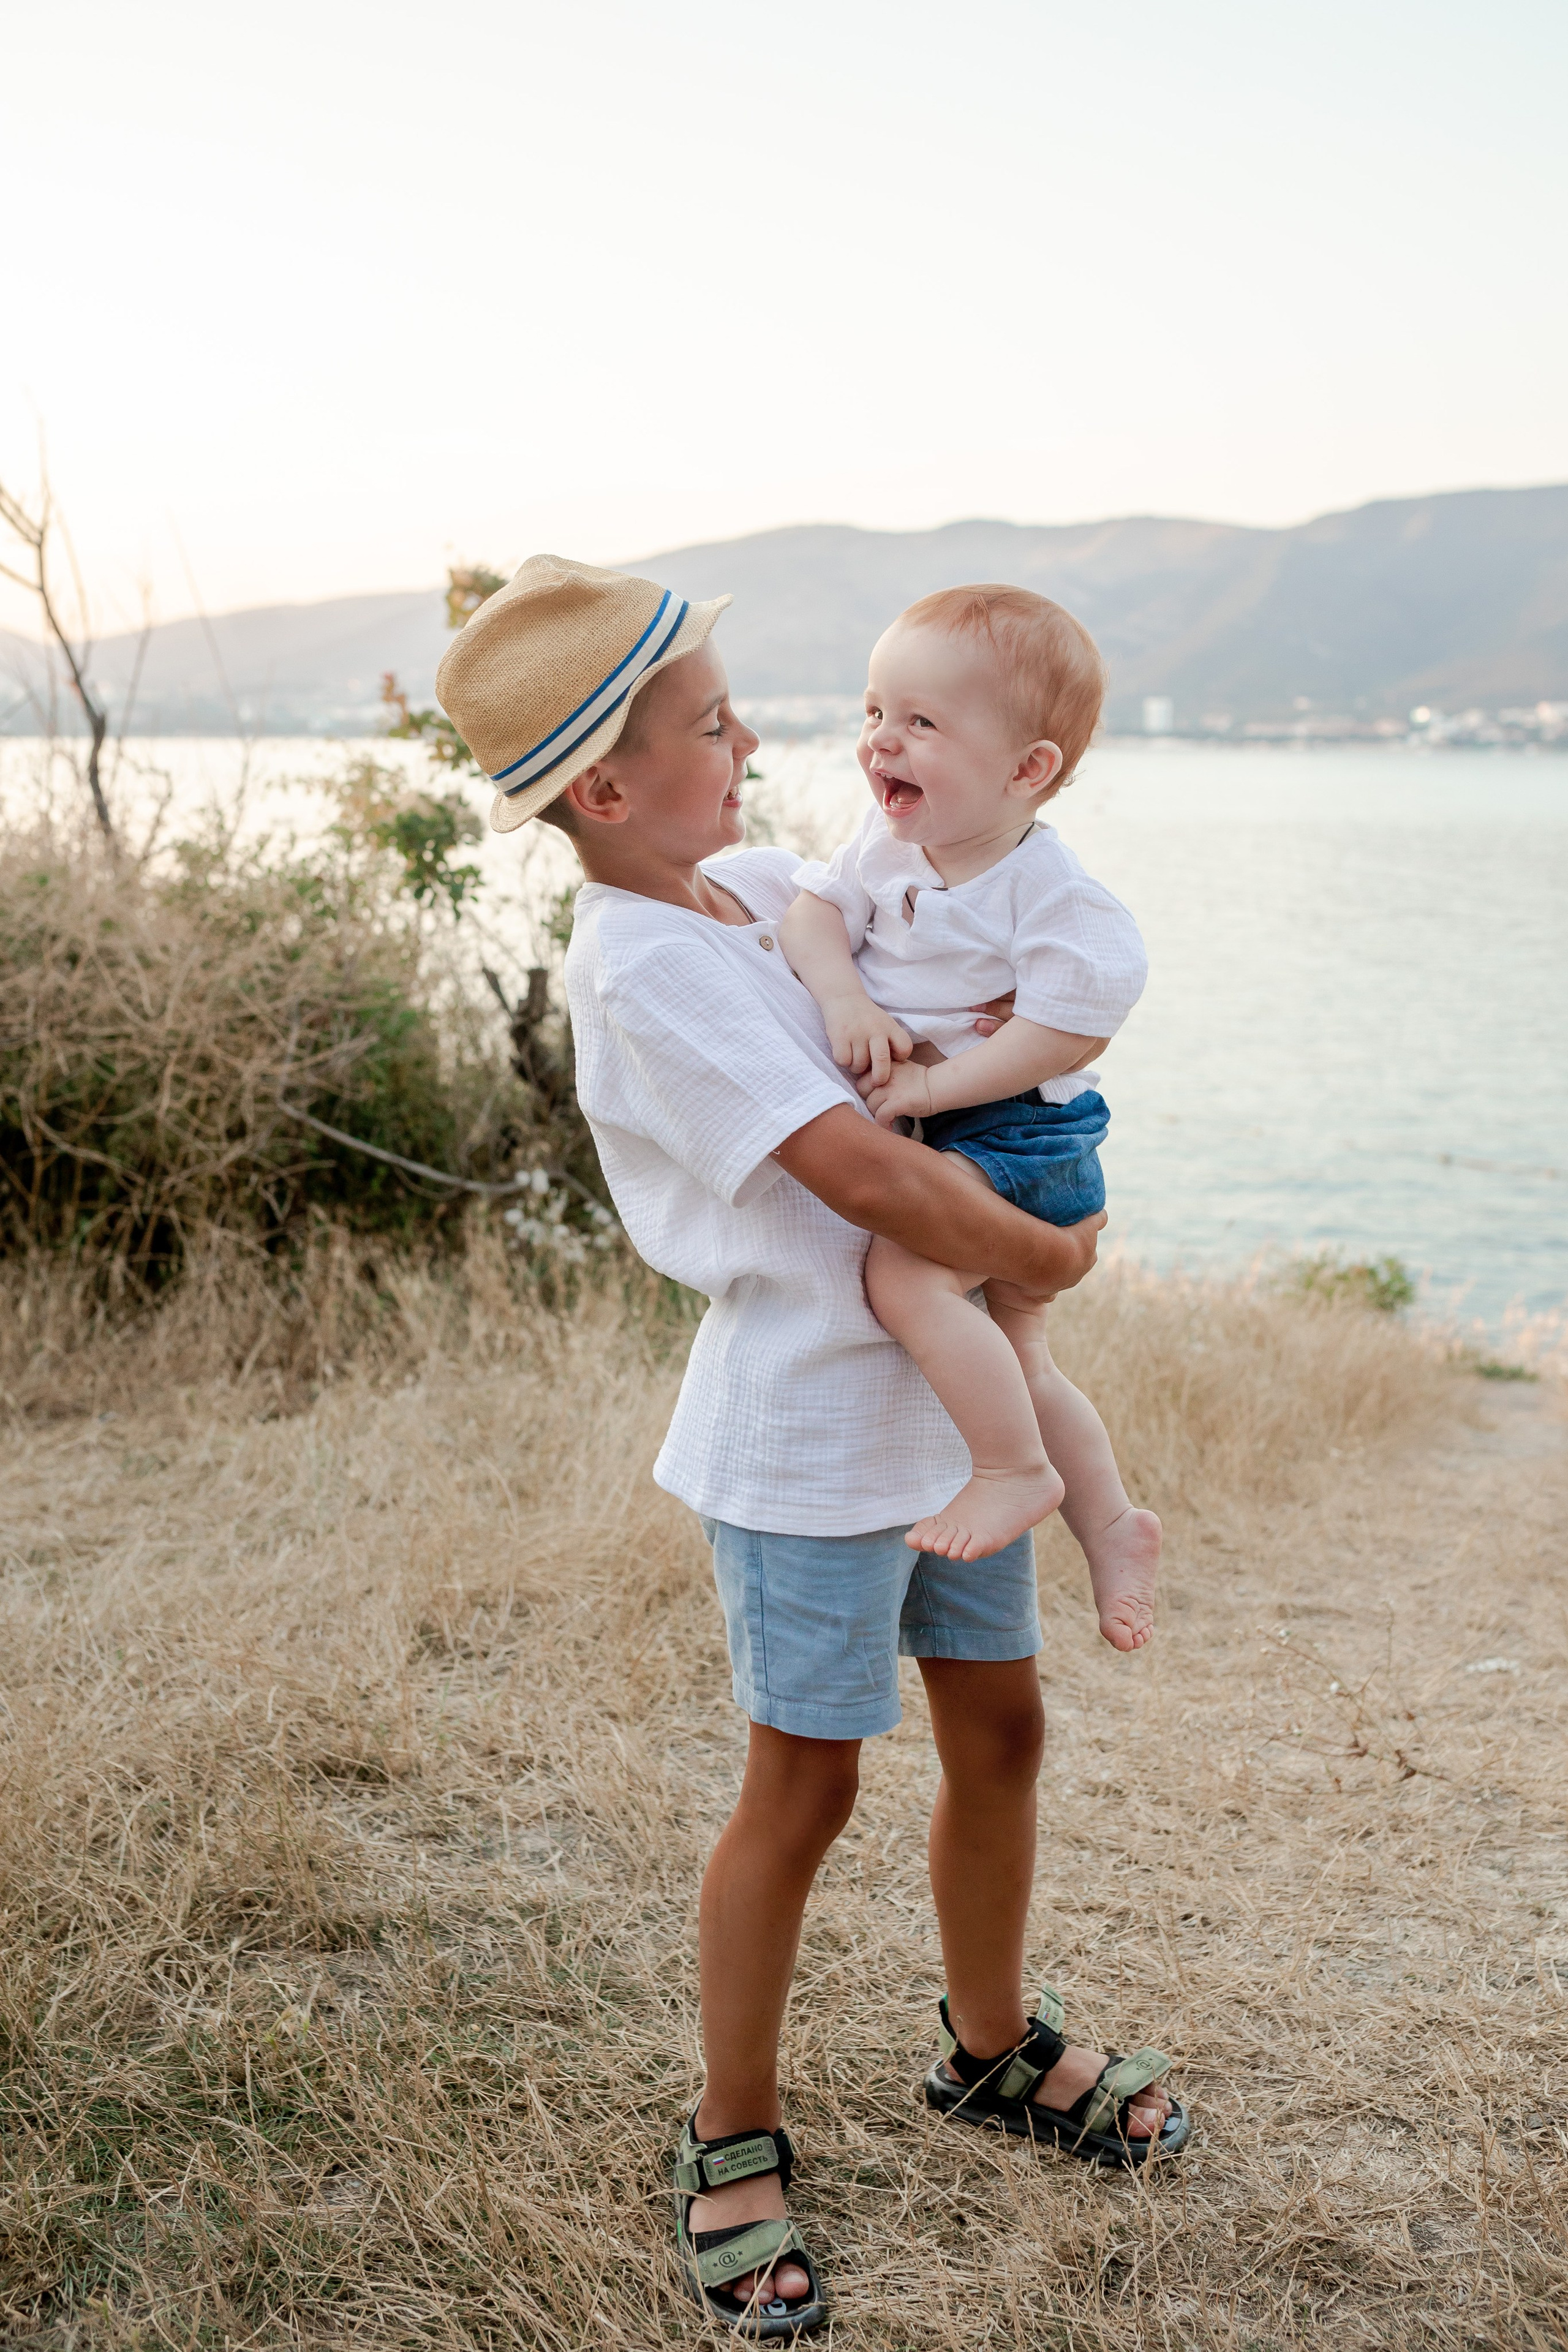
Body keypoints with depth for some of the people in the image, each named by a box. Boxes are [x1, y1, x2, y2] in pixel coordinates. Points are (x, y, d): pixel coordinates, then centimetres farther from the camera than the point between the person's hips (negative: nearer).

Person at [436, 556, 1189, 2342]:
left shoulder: (753, 890, 5)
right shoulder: (644, 971, -22)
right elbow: (866, 1175, -28)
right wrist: (1045, 1255, -15)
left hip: (938, 1386, 8)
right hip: (808, 1424, -8)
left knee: (1000, 1727, 17)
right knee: (804, 1788, 4)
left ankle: (992, 2049, 40)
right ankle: (731, 2144, 24)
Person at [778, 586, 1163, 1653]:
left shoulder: (1050, 893, -22)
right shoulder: (889, 844, -2)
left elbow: (1065, 1031, -25)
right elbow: (815, 906, -2)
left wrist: (931, 1087, -25)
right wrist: (843, 997, -21)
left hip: (1016, 1128, -8)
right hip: (944, 1130, 9)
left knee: (906, 1273, -30)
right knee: (1016, 1355, 18)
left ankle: (1017, 1472, -13)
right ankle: (1110, 1523, 34)